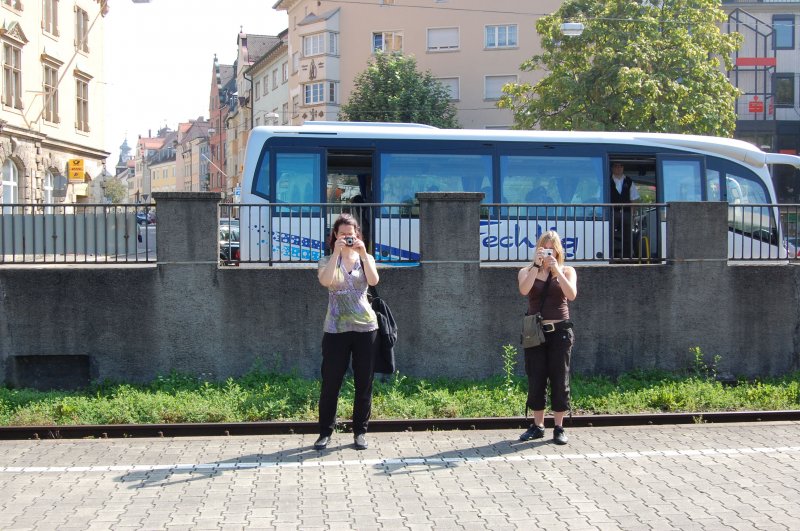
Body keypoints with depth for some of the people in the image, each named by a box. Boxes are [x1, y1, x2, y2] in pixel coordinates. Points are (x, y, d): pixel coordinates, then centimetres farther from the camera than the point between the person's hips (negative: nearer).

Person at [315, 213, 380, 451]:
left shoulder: (365, 259, 9)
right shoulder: (327, 261, 4)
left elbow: (373, 280, -12)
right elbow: (326, 281, -19)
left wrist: (363, 254, -17)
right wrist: (336, 253, -20)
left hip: (365, 327, 1)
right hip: (336, 330, -1)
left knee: (364, 384, 5)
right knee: (330, 383, 0)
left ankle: (360, 431, 15)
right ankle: (325, 432, 11)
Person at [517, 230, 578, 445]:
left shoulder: (567, 271, 6)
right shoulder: (527, 271, 6)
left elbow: (571, 295, -14)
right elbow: (524, 290, -16)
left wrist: (556, 269, -17)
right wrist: (536, 265, -20)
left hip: (560, 331, -1)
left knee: (559, 379, 0)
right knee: (536, 379, 3)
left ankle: (559, 427, 7)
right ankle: (537, 425, 13)